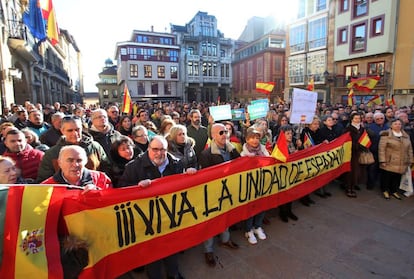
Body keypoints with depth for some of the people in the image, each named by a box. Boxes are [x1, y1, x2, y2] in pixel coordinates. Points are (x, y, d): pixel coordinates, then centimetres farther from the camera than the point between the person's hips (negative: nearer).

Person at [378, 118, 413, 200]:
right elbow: (381, 149, -10)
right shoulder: (386, 135, -6)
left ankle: (394, 191, 27)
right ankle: (385, 191, 20)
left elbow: (409, 150, 17)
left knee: (397, 177, 9)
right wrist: (382, 161, -14)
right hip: (389, 162, -5)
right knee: (387, 177, 3)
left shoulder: (406, 136, 13)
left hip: (401, 164, 5)